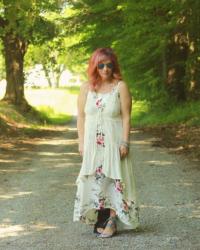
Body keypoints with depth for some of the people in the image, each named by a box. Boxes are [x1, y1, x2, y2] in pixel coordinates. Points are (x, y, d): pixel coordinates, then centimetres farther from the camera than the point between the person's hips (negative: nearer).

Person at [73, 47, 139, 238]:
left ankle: (111, 221, -1)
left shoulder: (120, 87, -3)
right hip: (92, 143, 3)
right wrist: (81, 142, 2)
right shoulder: (86, 88, 6)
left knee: (113, 179, -3)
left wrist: (125, 142, -11)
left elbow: (126, 117, -5)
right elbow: (81, 116, 7)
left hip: (113, 142, -3)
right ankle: (99, 220, 10)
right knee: (94, 180, 3)